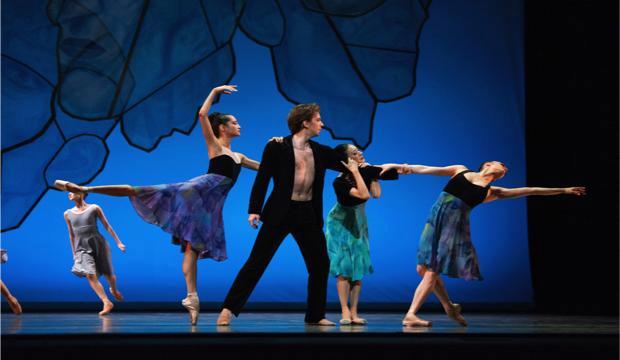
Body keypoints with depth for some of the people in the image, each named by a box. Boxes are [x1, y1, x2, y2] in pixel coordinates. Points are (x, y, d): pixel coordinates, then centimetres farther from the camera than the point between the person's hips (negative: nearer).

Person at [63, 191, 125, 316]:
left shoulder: (94, 208, -2)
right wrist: (74, 253, 17)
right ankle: (107, 303, -18)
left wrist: (118, 242, -1)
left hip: (98, 245, -1)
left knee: (108, 274, 8)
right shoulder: (68, 214, 6)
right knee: (90, 275, -20)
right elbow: (71, 235, 15)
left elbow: (107, 226, 2)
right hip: (83, 249, 1)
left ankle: (114, 290, 42)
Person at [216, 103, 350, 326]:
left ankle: (316, 315, 19)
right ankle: (228, 310, -1)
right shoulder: (277, 147, -4)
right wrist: (254, 210, -14)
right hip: (280, 213, -5)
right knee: (257, 262, -6)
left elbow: (348, 167, 9)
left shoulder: (321, 152, 10)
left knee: (320, 264, 5)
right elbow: (262, 180, -6)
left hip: (308, 215, 5)